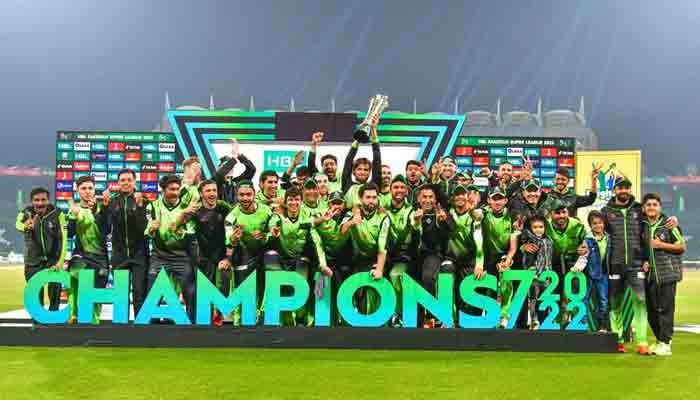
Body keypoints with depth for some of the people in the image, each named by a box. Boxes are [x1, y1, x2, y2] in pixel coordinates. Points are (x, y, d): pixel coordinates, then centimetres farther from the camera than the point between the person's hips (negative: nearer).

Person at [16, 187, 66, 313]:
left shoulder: (57, 214, -10)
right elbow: (18, 224, -30)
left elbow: (63, 239, -12)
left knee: (55, 293, 0)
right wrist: (26, 227, -55)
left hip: (53, 260, -1)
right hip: (33, 262, 1)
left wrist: (60, 262, -21)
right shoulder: (25, 214, -8)